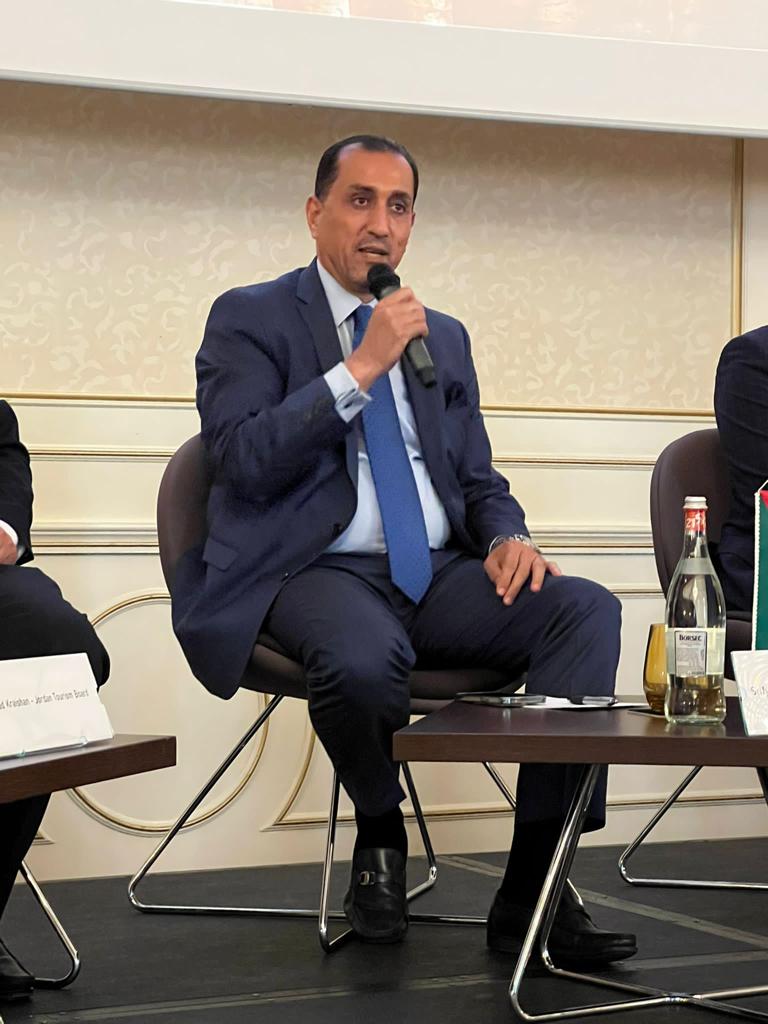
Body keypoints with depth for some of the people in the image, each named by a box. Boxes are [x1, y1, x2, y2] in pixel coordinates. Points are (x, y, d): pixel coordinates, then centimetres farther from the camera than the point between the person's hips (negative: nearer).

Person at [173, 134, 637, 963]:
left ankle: (533, 891, -21)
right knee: (362, 659, -40)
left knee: (588, 610, -22)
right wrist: (361, 367, -14)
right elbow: (242, 459, -11)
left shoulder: (444, 337, 21)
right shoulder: (249, 319, 4)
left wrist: (507, 537, -2)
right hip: (316, 572, -5)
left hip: (437, 575, 5)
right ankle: (379, 835, -4)